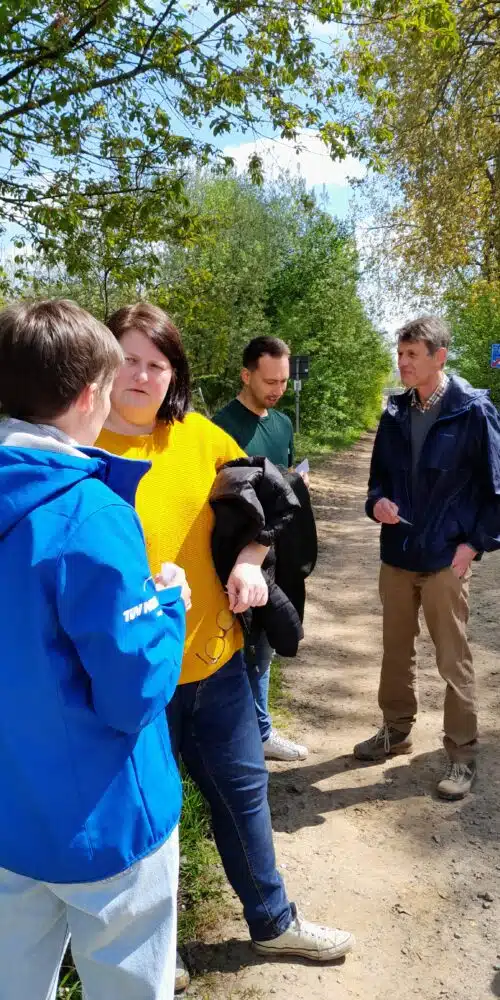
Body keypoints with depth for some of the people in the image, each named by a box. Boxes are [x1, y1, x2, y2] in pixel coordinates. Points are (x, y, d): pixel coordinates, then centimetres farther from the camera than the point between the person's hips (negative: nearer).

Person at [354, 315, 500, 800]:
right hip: (396, 555, 5)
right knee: (396, 650, 18)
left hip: (446, 559, -5)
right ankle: (395, 731, 37)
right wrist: (378, 501, -7)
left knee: (453, 661, 7)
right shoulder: (395, 413, 4)